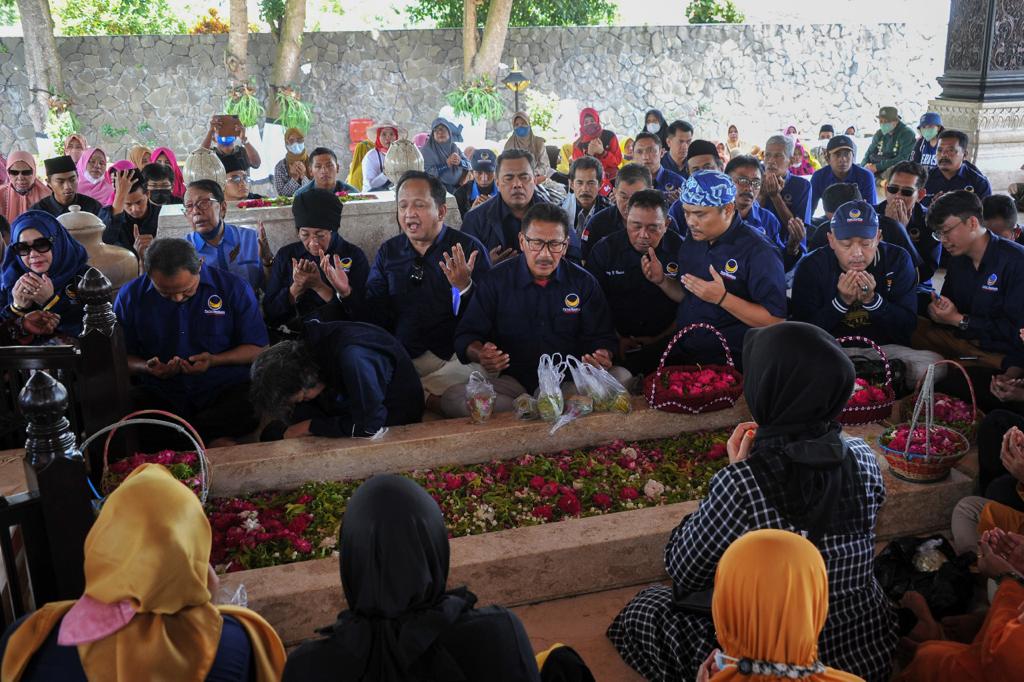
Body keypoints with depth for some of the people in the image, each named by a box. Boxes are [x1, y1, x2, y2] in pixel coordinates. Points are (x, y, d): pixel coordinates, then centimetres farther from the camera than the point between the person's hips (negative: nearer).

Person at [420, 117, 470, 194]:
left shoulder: (454, 147, 12)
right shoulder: (427, 149, -2)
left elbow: (468, 165, 8)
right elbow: (426, 172, -13)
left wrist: (460, 162, -14)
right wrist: (446, 164, -18)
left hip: (457, 188, 4)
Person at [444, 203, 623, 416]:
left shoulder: (584, 283, 7)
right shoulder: (496, 280, 4)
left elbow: (602, 337, 7)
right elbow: (467, 335, 4)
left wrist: (603, 357, -18)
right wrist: (480, 355, -20)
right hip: (512, 380, 0)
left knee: (622, 377, -26)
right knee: (452, 398, -28)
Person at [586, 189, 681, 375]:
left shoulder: (681, 250, -1)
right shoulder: (604, 250, 3)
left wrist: (661, 339, -4)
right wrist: (617, 339, -5)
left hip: (663, 344, 0)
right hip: (617, 344, 0)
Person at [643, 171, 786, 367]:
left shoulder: (758, 252, -15)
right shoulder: (692, 242, 8)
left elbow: (776, 320, -17)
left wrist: (722, 298, -25)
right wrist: (662, 281, 0)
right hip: (682, 354, 6)